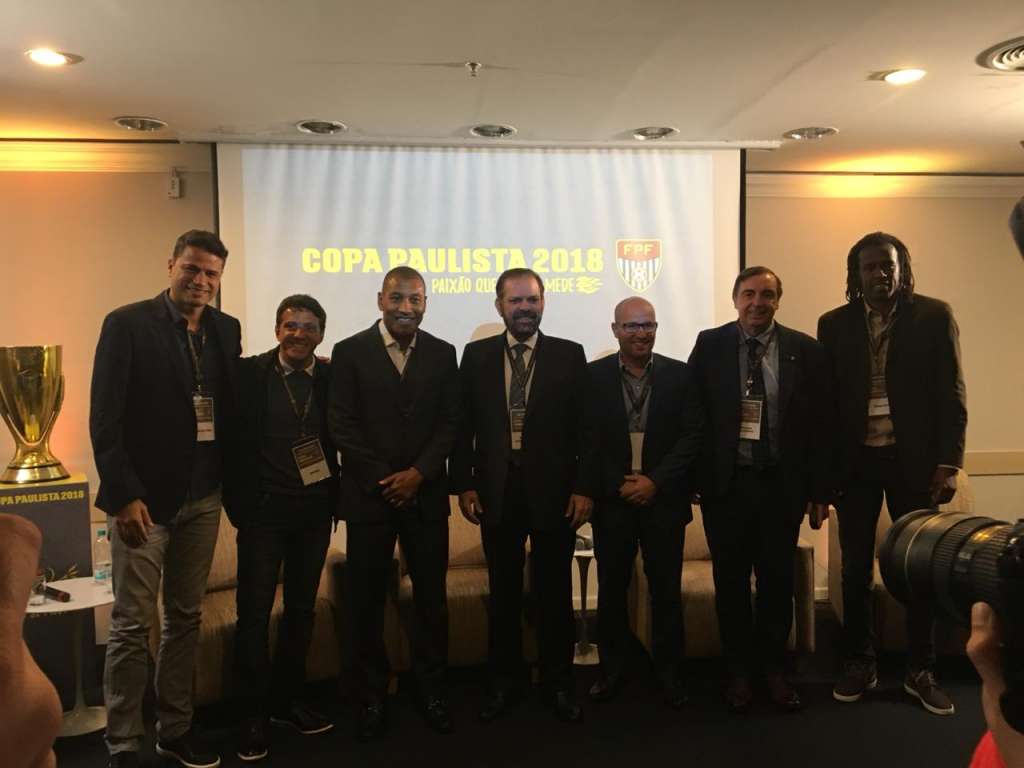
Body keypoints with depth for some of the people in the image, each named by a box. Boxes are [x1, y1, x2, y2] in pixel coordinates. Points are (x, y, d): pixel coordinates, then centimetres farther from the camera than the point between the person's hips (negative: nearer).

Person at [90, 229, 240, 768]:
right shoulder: (127, 324, -7)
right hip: (143, 497, -5)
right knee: (131, 625, 3)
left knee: (185, 618, 14)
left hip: (202, 497, 5)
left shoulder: (226, 329, 7)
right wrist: (124, 495, -16)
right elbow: (104, 418, -11)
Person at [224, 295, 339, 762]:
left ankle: (287, 700, 31)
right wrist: (236, 501, -7)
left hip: (315, 511, 3)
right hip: (263, 509, -2)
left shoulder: (334, 377, 0)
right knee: (254, 612, 4)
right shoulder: (248, 373, -5)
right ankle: (253, 714, 20)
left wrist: (337, 495, -7)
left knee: (302, 609, 14)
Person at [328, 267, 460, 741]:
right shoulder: (349, 352, 0)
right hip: (369, 493, -1)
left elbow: (450, 423, 3)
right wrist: (383, 479, -11)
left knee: (432, 595, 8)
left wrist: (418, 473, -11)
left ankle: (432, 691, 24)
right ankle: (371, 697, 23)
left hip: (426, 493, 2)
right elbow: (342, 425, -5)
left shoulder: (442, 354, 6)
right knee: (367, 599, 7)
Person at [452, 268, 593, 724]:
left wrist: (583, 488, -6)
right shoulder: (477, 355, 5)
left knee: (555, 591, 10)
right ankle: (504, 680, 29)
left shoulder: (570, 355, 1)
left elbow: (584, 426, 0)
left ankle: (558, 682, 27)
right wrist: (464, 484, -1)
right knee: (503, 591, 13)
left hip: (554, 489, -1)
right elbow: (465, 425, 5)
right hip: (497, 488, 1)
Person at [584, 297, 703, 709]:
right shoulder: (593, 375, 0)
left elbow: (691, 436, -2)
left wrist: (655, 481, -11)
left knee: (666, 591, 9)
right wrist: (617, 485, -9)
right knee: (611, 590, 10)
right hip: (611, 500, 0)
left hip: (664, 500, 0)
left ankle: (670, 673, 25)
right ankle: (612, 669, 27)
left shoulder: (680, 374, 1)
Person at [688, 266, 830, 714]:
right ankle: (739, 670, 27)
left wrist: (819, 490, -1)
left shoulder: (805, 350, 1)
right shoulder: (710, 345, -1)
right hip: (725, 483, 0)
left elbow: (820, 424, 1)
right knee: (730, 580, 10)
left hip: (782, 484, 1)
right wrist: (691, 477, -6)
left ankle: (774, 669, 30)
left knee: (778, 580, 12)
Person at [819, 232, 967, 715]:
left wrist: (948, 462, -9)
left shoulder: (934, 316, 0)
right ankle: (859, 663, 23)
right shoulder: (834, 325, 3)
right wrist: (826, 468, -1)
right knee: (855, 568, 7)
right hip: (856, 461, 1)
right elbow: (827, 399, 3)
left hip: (914, 459, -1)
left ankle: (920, 671, 24)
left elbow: (951, 394, -2)